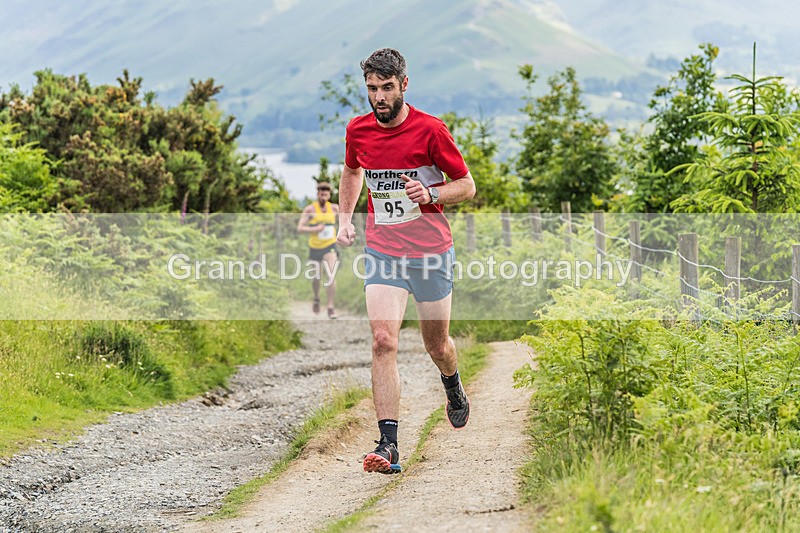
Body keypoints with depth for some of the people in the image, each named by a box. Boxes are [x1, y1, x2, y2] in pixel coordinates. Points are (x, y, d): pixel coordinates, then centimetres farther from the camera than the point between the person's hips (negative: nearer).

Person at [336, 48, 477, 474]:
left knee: (436, 345, 10)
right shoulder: (358, 130, 1)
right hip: (381, 251, 2)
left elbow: (466, 185, -3)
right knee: (383, 341, -15)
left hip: (431, 251, -2)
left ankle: (453, 388, 48)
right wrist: (345, 219, 11)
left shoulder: (430, 130, -11)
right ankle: (388, 445, -18)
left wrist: (430, 194, -21)